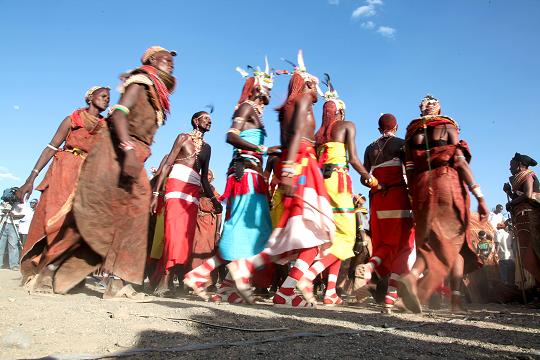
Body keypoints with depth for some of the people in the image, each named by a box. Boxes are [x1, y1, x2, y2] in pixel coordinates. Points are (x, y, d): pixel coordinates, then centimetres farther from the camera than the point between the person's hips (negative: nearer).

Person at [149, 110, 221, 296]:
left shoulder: (207, 147, 22)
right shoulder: (183, 137, 8)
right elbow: (167, 164, 0)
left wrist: (213, 199, 12)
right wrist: (156, 192, -9)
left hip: (194, 192, 5)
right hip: (177, 186, -5)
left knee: (186, 236, -2)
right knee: (174, 232, -17)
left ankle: (161, 277, 5)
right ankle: (165, 281, -19)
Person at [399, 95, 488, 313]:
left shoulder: (412, 132, 17)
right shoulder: (448, 127, 6)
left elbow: (409, 169, 10)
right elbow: (459, 161, -7)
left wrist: (416, 196, 15)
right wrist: (480, 196, -9)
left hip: (421, 188, 3)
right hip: (448, 183, -3)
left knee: (430, 240, 7)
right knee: (455, 241, 7)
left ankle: (412, 276, -23)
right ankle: (456, 298, 0)